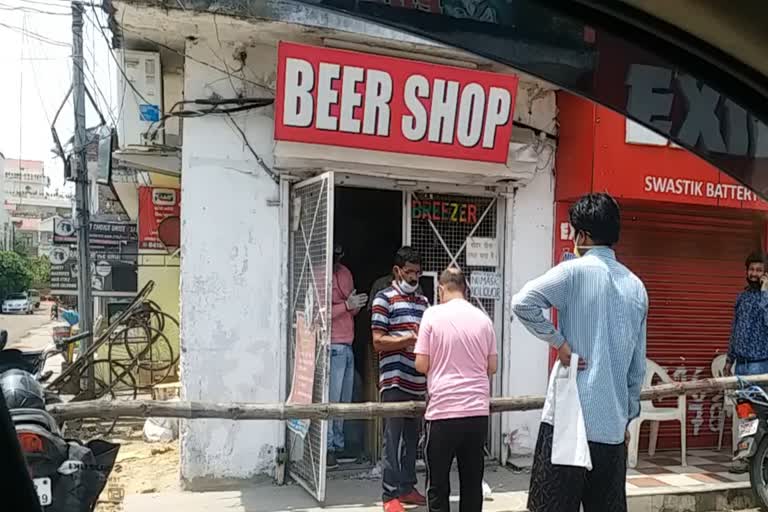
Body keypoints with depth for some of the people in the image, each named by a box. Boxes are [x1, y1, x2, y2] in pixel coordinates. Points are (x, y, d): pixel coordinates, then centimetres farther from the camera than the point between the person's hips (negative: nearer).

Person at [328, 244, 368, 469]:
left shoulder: (345, 273, 17)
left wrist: (356, 305, 2)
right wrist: (346, 305, -17)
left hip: (348, 346, 7)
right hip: (333, 347, -7)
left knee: (345, 401, 9)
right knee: (331, 399, -5)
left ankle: (338, 445, 18)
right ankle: (328, 448, 2)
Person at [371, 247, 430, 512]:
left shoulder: (422, 300, 15)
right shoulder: (384, 298, -4)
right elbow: (378, 342, -10)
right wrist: (410, 339, -21)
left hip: (417, 382, 6)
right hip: (394, 381, -6)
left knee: (412, 438, 14)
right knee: (393, 439, -2)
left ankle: (407, 487, 26)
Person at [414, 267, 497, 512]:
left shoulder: (433, 314, -4)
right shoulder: (483, 319, 6)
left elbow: (421, 365, -6)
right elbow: (492, 366, 9)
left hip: (443, 410, -3)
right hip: (478, 410, 4)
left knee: (438, 485, 7)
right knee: (472, 482, 13)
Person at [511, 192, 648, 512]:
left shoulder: (575, 271, -7)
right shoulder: (637, 287, 11)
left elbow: (522, 303, -22)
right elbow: (638, 365, 15)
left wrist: (558, 342, -10)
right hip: (613, 422, 6)